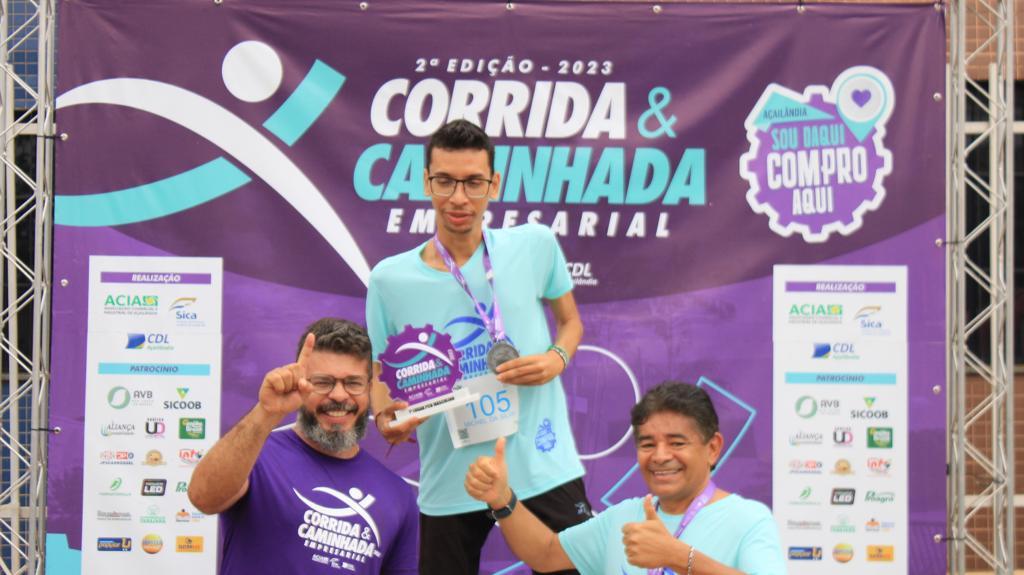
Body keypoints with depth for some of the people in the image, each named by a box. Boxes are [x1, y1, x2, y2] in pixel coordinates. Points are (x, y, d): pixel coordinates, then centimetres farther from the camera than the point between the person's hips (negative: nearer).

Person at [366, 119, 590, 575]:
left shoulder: (536, 245, -1)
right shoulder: (389, 279, -3)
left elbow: (570, 322, 16)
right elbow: (379, 375, 8)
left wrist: (557, 358, -6)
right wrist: (386, 418, -14)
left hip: (544, 469, 0)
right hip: (449, 483, 0)